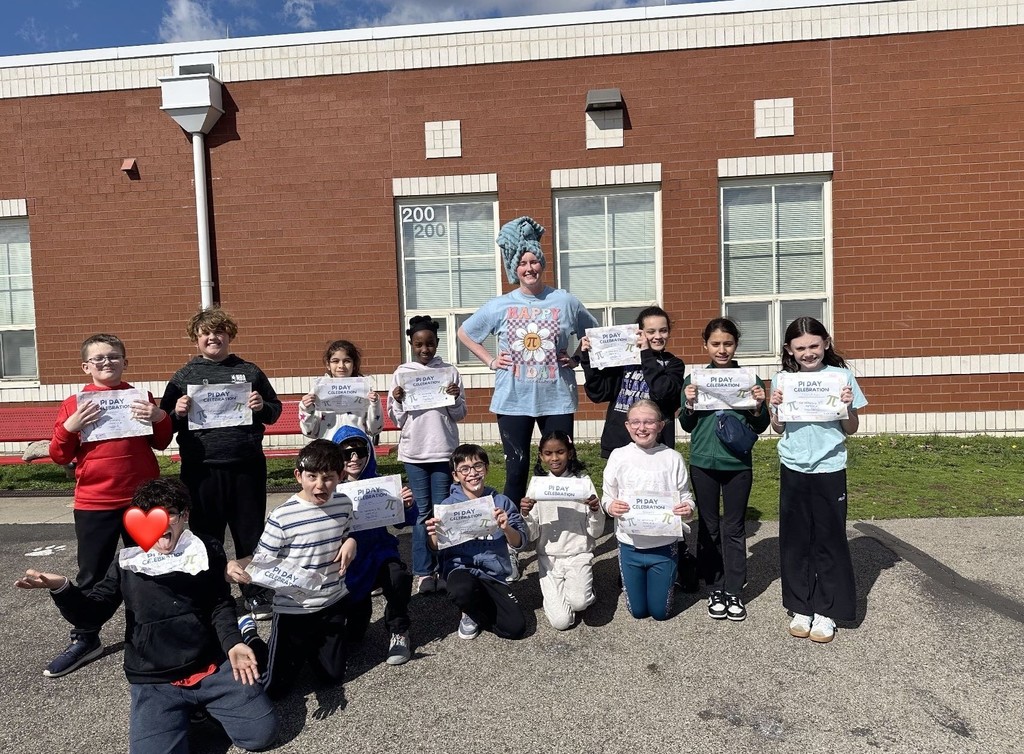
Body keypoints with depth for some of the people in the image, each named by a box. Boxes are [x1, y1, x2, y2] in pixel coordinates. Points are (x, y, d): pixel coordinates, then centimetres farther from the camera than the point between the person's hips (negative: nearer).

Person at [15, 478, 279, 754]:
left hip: (213, 667, 0)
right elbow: (90, 614, 5)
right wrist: (61, 587, -15)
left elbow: (220, 606, 3)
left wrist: (232, 644, -15)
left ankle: (201, 702, 16)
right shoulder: (127, 564, 6)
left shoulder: (205, 554, 3)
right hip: (154, 681, 0)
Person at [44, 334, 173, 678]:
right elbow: (60, 456, 1)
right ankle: (85, 639, 23)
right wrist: (69, 427, -17)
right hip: (93, 504, -1)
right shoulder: (74, 404, 0)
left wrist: (161, 418, -10)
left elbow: (161, 443, 9)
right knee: (92, 575, 9)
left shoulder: (141, 398, 3)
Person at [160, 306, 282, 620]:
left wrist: (262, 407, -8)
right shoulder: (184, 377, 7)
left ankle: (257, 595, 23)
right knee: (205, 537, 9)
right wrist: (177, 413, -13)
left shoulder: (249, 371, 8)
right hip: (202, 469, 0)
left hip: (247, 467, 0)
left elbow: (275, 411, 13)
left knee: (251, 534, 9)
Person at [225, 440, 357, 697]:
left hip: (333, 604, 4)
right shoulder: (282, 517, -21)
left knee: (333, 676, 13)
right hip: (293, 610, -4)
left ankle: (308, 649, 42)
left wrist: (351, 542, -9)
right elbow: (260, 561, -15)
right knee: (273, 688, 3)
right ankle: (249, 637, 30)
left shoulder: (344, 504, -5)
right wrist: (235, 567, -37)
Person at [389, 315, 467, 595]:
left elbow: (459, 415, 5)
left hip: (444, 449, 0)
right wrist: (397, 401, -12)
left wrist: (455, 398, -13)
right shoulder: (401, 373, 4)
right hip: (414, 451, 0)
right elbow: (397, 420, 5)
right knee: (422, 512, 4)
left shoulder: (450, 372, 3)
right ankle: (424, 572, 11)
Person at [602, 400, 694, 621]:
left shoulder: (672, 458, -7)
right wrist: (610, 506, -21)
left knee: (660, 611, 12)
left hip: (664, 544, -1)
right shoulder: (619, 456, -5)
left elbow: (685, 497, -1)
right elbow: (607, 497, 1)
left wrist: (688, 509, -23)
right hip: (630, 544, 1)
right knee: (637, 611, 14)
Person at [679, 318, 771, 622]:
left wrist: (758, 407, -15)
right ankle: (716, 589, 22)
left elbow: (760, 427, 3)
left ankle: (734, 591, 19)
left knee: (734, 528, 8)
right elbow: (687, 426, 4)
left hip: (738, 463, -1)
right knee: (709, 527, 10)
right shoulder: (694, 380, 0)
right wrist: (690, 405, -14)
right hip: (703, 463, 1)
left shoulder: (749, 379, -2)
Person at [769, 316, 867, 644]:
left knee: (829, 540, 5)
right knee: (795, 540, 8)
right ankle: (801, 608, 22)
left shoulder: (841, 376, -5)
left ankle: (827, 612, 19)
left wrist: (848, 407, -16)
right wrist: (775, 408, -10)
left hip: (829, 470, -2)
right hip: (793, 470, 2)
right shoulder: (782, 380, 0)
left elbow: (851, 430, 2)